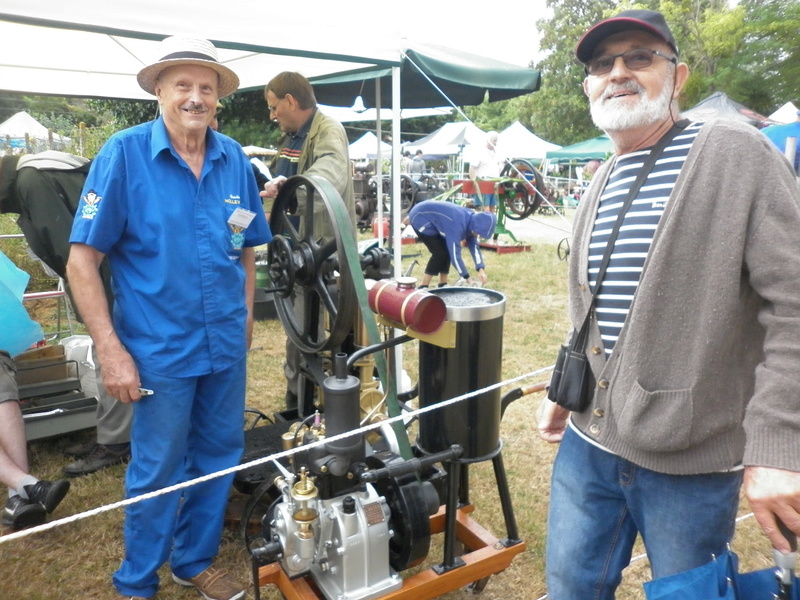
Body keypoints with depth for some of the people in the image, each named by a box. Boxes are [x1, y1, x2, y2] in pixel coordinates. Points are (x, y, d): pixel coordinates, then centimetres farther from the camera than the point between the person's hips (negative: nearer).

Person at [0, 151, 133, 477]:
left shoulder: (29, 181, -10)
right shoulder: (43, 172, 20)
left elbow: (65, 243, -18)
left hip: (105, 279, -10)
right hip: (112, 273, 10)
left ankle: (113, 444, 8)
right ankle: (110, 435, 25)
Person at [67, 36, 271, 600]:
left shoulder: (234, 158, 2)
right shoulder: (124, 153, -10)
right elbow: (82, 260, -11)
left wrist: (245, 315, 10)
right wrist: (111, 349, -15)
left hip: (227, 344, 5)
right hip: (160, 348, -4)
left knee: (219, 456, 17)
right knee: (157, 470, 9)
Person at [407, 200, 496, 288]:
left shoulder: (471, 219, -7)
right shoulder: (456, 225, -34)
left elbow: (474, 245, -2)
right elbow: (455, 255, -32)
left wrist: (481, 269, -11)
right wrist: (467, 278, -25)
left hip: (430, 217, 9)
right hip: (420, 218, -9)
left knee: (448, 249, 4)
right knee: (440, 252, -13)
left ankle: (443, 284, 13)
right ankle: (423, 287, -7)